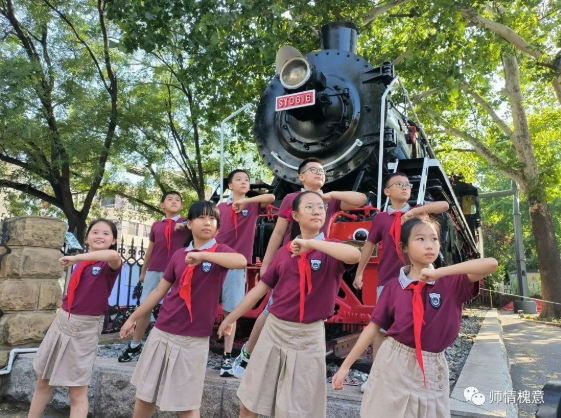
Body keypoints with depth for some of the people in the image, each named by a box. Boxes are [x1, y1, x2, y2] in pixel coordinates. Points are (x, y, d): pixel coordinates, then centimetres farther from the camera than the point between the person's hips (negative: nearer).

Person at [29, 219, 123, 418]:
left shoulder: (110, 265, -15)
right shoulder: (81, 262, 4)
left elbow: (114, 255, -41)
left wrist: (75, 258, -32)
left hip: (85, 328, -6)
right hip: (62, 321, 6)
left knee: (77, 392, 3)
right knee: (44, 382, 21)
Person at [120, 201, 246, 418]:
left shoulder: (221, 251, -5)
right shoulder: (179, 254, 6)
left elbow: (242, 261, -29)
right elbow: (159, 291, 13)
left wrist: (203, 255, -31)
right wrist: (133, 318, 17)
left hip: (194, 340, -4)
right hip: (162, 333, 4)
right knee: (145, 393, 18)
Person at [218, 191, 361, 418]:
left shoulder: (331, 250, -6)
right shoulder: (284, 252, 2)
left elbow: (355, 255, -30)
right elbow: (260, 289, 9)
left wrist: (311, 243, -26)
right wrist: (230, 318, 14)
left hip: (308, 336, -3)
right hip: (274, 330, 3)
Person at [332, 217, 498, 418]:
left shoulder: (451, 282, -5)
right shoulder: (393, 286, -4)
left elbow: (491, 264, -20)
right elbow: (374, 327, -1)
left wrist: (440, 272, -26)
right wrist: (345, 365, -1)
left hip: (431, 369, 0)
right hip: (393, 364, 0)